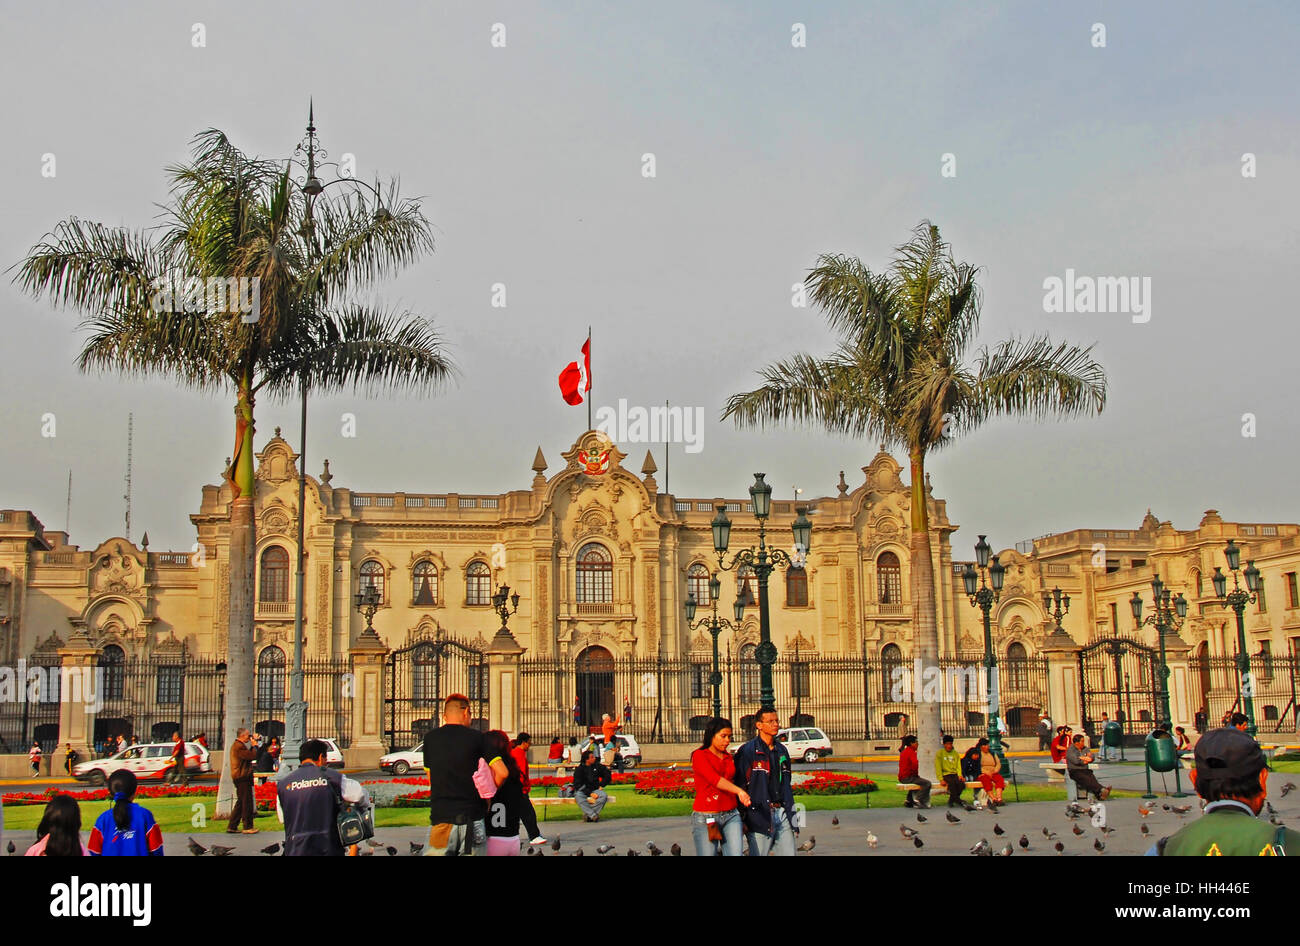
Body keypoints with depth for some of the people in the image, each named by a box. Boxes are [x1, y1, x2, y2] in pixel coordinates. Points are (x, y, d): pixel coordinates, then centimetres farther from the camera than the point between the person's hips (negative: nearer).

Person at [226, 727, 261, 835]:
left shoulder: (237, 745, 17)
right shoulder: (239, 747, -18)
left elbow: (249, 755, 22)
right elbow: (253, 756, -22)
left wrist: (253, 745, 13)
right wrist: (254, 745, -7)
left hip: (239, 777, 11)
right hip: (243, 778, -11)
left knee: (241, 802, 15)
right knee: (247, 802, -5)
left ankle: (232, 826, 17)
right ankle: (248, 827, 0)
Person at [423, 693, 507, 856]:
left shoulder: (430, 738, 6)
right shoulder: (476, 737, -2)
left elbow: (431, 779, 13)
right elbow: (502, 773, -5)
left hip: (440, 816, 1)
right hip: (472, 817, -1)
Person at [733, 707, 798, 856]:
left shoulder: (782, 750, 15)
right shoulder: (747, 751, -6)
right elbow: (739, 785, -7)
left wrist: (791, 813, 19)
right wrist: (741, 818, -11)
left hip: (783, 813, 6)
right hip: (760, 815, -6)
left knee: (788, 853, 4)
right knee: (758, 854, -3)